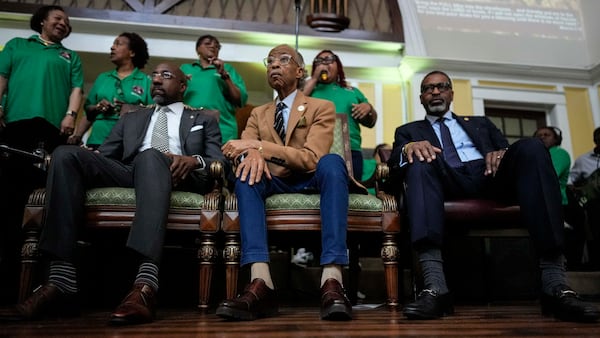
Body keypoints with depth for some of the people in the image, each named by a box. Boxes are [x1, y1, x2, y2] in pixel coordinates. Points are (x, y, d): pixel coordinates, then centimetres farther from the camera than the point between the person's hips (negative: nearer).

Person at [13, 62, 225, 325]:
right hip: (126, 174, 4)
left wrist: (195, 160, -12)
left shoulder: (204, 120, 26)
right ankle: (61, 281, -32)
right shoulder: (129, 120, 35)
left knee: (150, 156, -38)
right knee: (65, 153, -22)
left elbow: (219, 163, 11)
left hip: (176, 176, -3)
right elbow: (104, 156, 21)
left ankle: (146, 286, -53)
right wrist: (84, 162, -3)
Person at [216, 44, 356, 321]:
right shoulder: (258, 114, 18)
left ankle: (331, 281, -46)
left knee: (332, 162, -34)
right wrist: (252, 152, -24)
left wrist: (259, 145, -21)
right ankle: (261, 284, -44)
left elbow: (311, 158, -12)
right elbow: (242, 150, 1)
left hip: (310, 182, -2)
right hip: (274, 184, 3)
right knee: (247, 171, -29)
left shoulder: (322, 108, 5)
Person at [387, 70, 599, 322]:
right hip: (447, 183, -1)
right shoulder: (408, 131, 26)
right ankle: (434, 287, -48)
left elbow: (505, 147, 20)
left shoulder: (480, 123, 34)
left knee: (531, 146, -27)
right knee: (419, 162, -33)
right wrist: (409, 149, -17)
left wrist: (504, 153, -6)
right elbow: (395, 165, 7)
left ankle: (554, 283, -36)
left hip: (491, 177, 2)